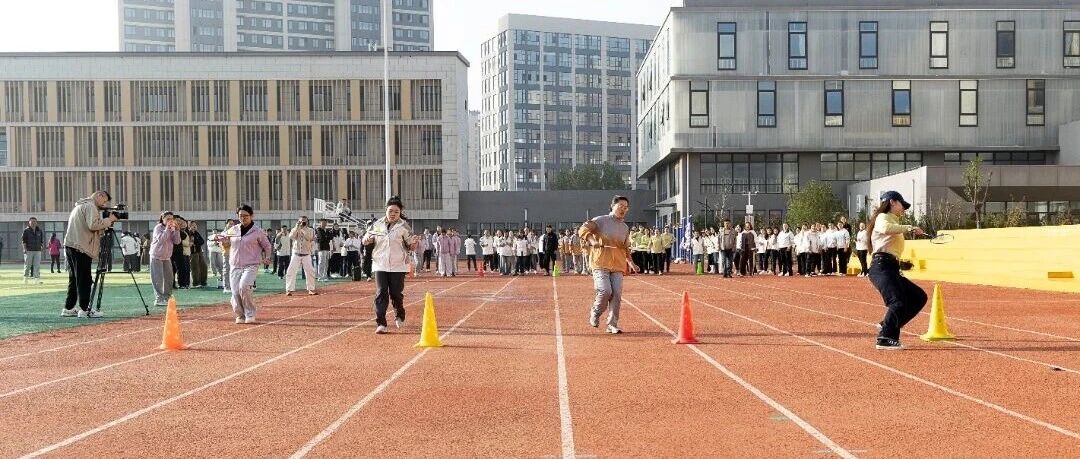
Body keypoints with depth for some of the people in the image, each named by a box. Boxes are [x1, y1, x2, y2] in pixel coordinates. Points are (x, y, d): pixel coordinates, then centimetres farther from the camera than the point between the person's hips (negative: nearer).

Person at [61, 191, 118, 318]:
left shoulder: (79, 206, 25)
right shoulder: (90, 206, -7)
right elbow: (93, 225, -20)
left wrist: (105, 224, 11)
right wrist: (109, 220, -9)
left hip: (70, 246, 10)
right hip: (81, 248, -10)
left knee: (74, 279, 14)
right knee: (84, 280, -6)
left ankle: (68, 309, 17)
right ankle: (84, 310, -5)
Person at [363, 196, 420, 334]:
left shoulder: (404, 226, -3)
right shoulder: (377, 224, 3)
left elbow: (410, 247, 1)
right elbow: (366, 238, 13)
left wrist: (414, 243, -22)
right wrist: (368, 239, -10)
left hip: (398, 266, -1)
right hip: (380, 265, 1)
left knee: (396, 294, 5)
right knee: (381, 294, -5)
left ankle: (399, 316, 32)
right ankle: (381, 323, -3)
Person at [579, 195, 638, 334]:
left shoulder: (626, 228, 17)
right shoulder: (601, 221, -1)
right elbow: (582, 230, -10)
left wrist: (630, 262, 12)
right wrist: (591, 240, -28)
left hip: (618, 266, 5)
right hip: (601, 263, -5)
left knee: (617, 294, -4)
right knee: (605, 291, -18)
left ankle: (612, 324, 7)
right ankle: (595, 315, 10)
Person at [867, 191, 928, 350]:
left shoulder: (893, 221, 30)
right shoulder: (883, 217, 1)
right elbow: (885, 228, -24)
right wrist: (909, 228, -24)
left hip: (892, 270, 10)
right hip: (882, 267, -10)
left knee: (919, 297, 10)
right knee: (898, 302, -21)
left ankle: (887, 326, 6)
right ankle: (884, 340, -15)